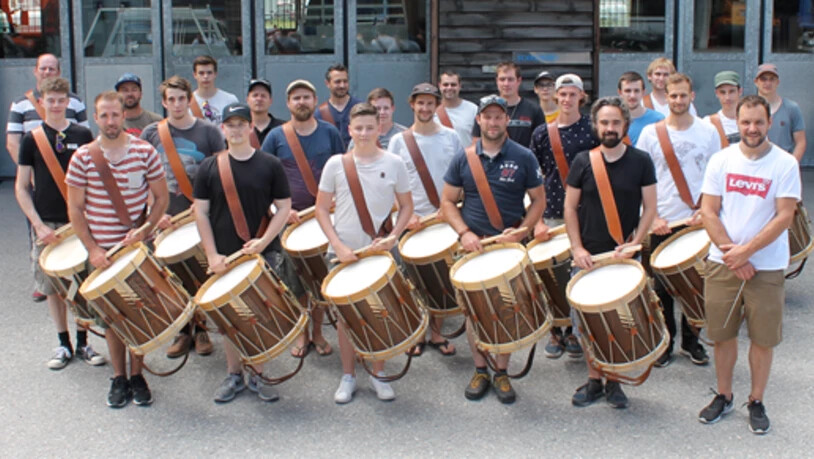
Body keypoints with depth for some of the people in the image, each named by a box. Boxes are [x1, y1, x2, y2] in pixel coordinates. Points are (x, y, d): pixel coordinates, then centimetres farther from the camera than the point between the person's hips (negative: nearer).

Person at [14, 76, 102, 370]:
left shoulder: (83, 136, 3)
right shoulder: (32, 139, 1)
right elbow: (21, 187, 2)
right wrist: (38, 225, -7)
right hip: (46, 225, 0)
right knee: (53, 287, 6)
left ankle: (83, 343, 17)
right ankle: (63, 344, 19)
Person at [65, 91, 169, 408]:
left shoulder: (145, 152, -6)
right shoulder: (82, 158, -6)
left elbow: (161, 198, 0)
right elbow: (75, 208, -1)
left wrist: (144, 230, -14)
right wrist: (92, 248, -9)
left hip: (139, 247, 0)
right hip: (102, 251, 0)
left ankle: (136, 375, 22)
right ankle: (118, 378, 22)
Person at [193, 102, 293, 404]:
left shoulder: (270, 165, 0)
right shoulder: (210, 167, 3)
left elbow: (284, 207, 1)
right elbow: (200, 211, 3)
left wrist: (264, 240, -12)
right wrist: (212, 254, -5)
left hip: (264, 254, -1)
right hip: (224, 257, 1)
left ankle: (258, 375, 17)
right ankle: (233, 375, 21)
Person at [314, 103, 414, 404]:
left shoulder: (393, 163, -2)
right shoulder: (336, 164, -3)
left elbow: (406, 206, 5)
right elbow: (322, 209, 1)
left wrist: (392, 237, -11)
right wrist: (338, 245, -10)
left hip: (381, 252, 0)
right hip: (343, 252, 0)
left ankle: (378, 374, 23)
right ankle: (348, 376, 21)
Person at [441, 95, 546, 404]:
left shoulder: (523, 158, -1)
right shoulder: (463, 159, 3)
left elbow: (538, 200, 2)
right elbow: (447, 201, 5)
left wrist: (521, 231, -13)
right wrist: (464, 233, -11)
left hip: (509, 244, -1)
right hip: (472, 244, 1)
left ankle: (502, 372, 17)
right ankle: (480, 370, 19)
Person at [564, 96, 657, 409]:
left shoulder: (641, 162, -1)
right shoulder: (583, 162, 0)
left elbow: (649, 207, 0)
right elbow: (570, 207, 3)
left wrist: (633, 244, -12)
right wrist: (577, 248, -7)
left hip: (624, 256, -1)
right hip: (587, 257, 1)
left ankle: (614, 381, 20)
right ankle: (594, 380, 20)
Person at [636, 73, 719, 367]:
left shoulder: (708, 132, 3)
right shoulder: (650, 133, 0)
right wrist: (653, 217, -9)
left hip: (697, 222, 1)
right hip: (663, 223, -1)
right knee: (663, 286, 5)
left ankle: (690, 340, 23)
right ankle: (664, 342, 18)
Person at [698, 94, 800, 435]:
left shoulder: (785, 164, -6)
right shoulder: (721, 160, 0)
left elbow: (784, 217, -12)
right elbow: (708, 211, -2)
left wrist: (745, 251, -17)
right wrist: (731, 253, -11)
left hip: (767, 266, -2)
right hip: (722, 263, 2)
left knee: (763, 337, 6)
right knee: (722, 333, 10)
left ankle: (757, 403, 22)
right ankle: (723, 396, 27)